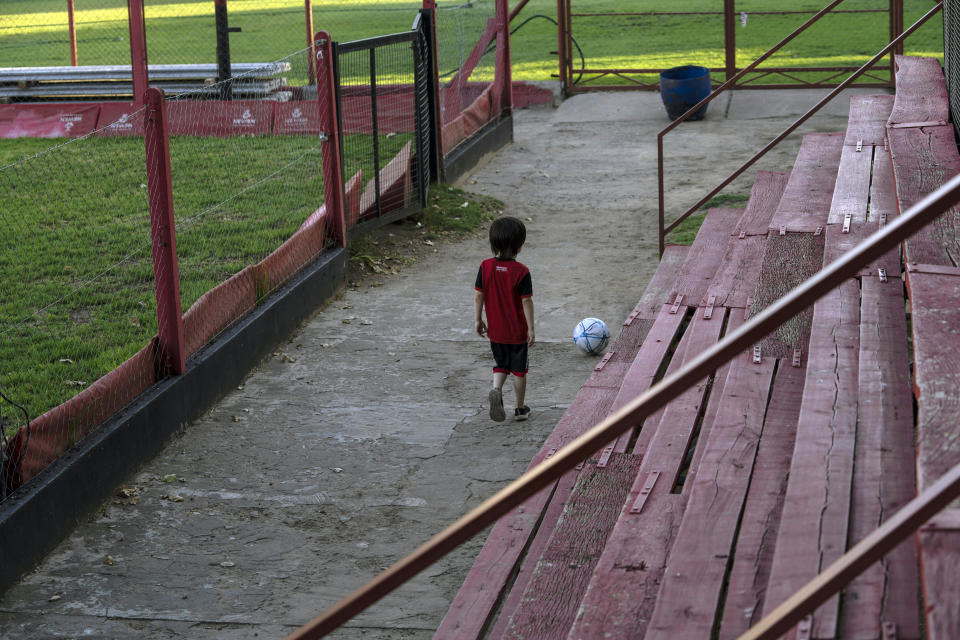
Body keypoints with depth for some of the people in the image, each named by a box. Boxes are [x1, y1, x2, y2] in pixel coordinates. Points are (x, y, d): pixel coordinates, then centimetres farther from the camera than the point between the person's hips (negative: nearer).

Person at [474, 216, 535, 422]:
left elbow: (478, 295, -2)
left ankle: (496, 389, -9)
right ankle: (520, 409, 21)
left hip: (495, 330, 3)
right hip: (517, 330, -3)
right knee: (519, 369, 12)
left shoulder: (486, 267, -7)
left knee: (500, 364, 19)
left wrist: (477, 320, 10)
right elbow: (526, 301, -16)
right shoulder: (521, 272, -18)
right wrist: (531, 328, -8)